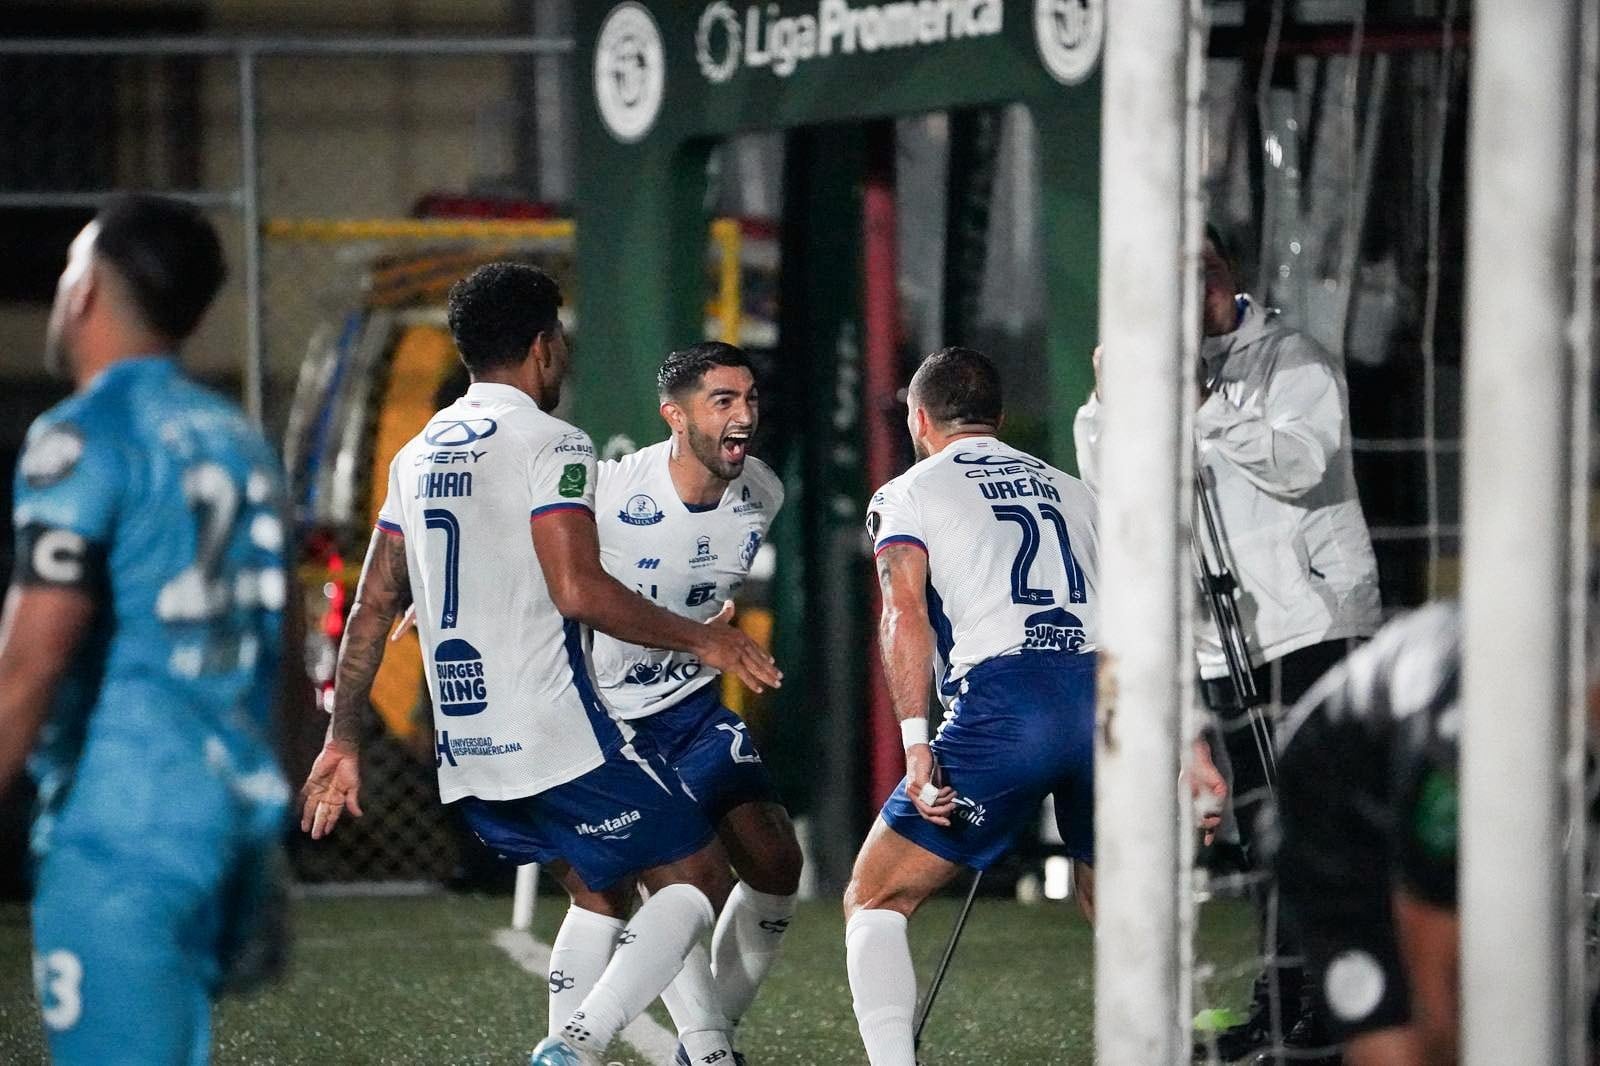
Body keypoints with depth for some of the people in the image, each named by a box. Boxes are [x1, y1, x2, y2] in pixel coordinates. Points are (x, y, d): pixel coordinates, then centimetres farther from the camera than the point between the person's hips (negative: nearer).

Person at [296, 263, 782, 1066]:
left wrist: (342, 742, 18)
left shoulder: (417, 456, 14)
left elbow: (372, 608, 14)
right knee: (697, 881, 2)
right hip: (557, 737, -8)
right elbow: (579, 590, -19)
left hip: (464, 752, 8)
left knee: (602, 900, 22)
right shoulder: (549, 444, -8)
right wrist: (698, 638, -8)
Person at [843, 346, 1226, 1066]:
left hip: (1004, 701, -5)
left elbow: (905, 610, -4)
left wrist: (916, 744, -13)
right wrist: (1192, 748, 23)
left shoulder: (907, 496, 14)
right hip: (1115, 697, 5)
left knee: (875, 901, 6)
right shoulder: (1071, 491, 29)